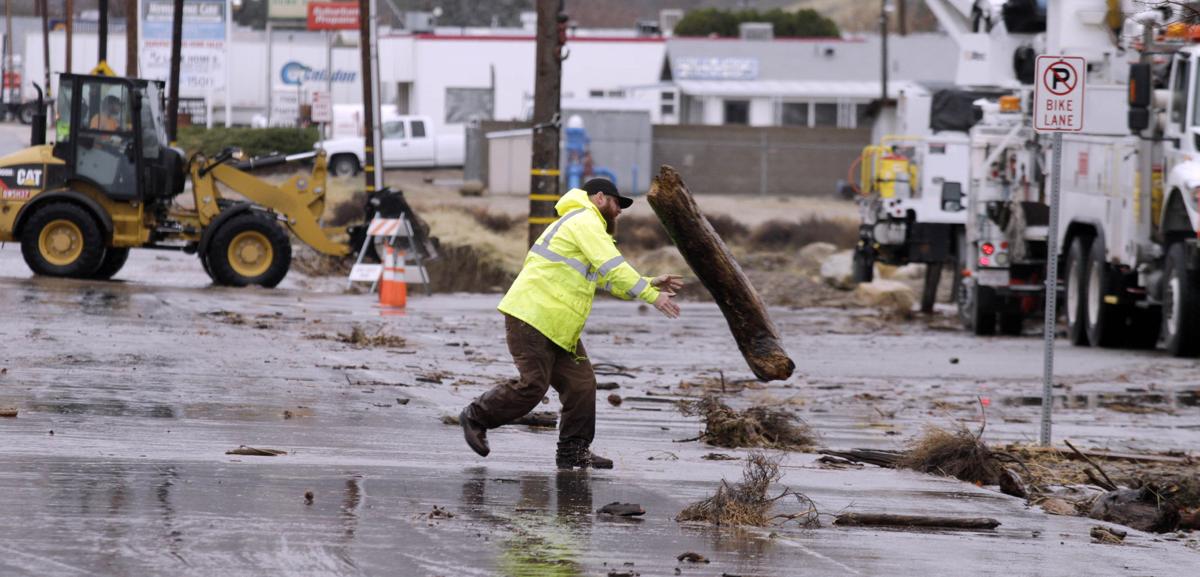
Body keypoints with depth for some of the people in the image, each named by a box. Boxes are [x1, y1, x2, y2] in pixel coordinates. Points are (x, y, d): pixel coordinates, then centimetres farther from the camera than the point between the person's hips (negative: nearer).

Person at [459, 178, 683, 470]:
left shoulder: (582, 224, 28)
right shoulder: (585, 221, -7)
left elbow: (608, 279, 28)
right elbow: (613, 268, -17)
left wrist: (651, 284, 18)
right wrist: (652, 297, -18)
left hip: (555, 325, 11)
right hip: (531, 317, -11)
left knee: (581, 384, 3)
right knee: (532, 386, -13)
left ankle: (573, 451, 6)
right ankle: (476, 416, 5)